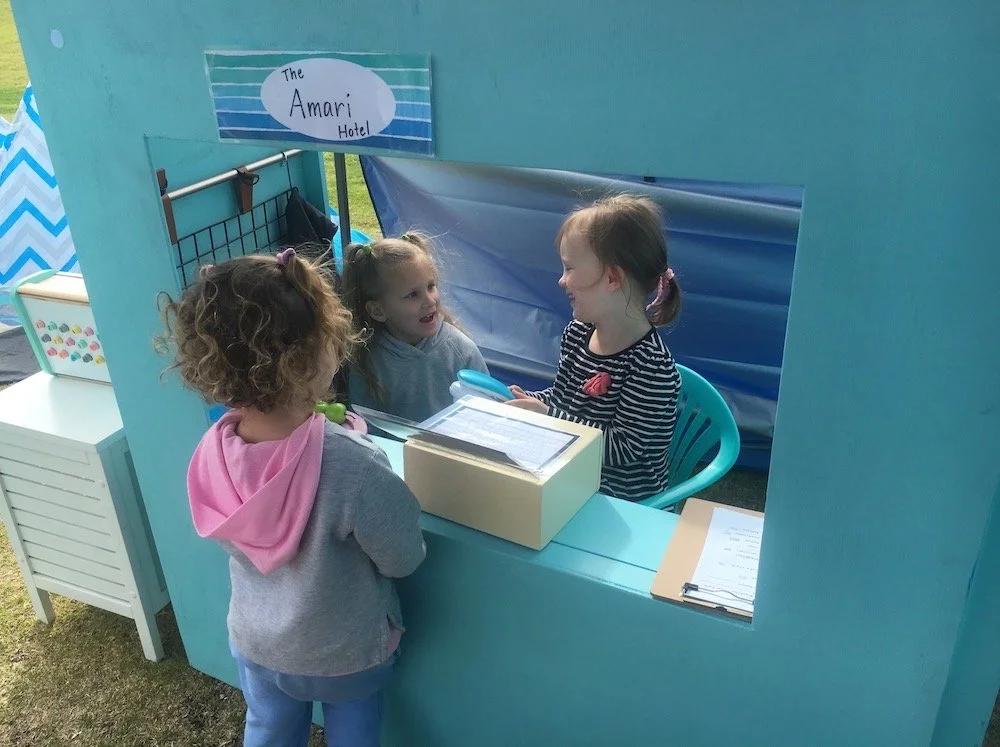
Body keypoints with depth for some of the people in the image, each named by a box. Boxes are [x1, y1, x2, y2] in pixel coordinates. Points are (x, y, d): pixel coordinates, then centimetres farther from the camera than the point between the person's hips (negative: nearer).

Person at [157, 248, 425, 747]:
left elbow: (236, 540, -2)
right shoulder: (352, 467, -39)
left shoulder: (213, 449, -21)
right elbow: (404, 560, -22)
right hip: (345, 651, -3)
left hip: (255, 641, 4)